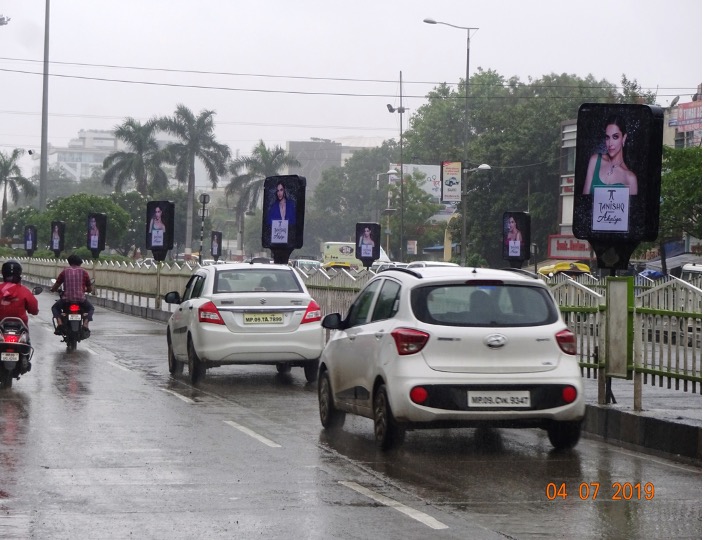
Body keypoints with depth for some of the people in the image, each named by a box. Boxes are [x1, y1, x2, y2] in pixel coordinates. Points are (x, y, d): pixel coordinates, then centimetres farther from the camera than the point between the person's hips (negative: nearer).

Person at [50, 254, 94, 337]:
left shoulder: (65, 272, 7)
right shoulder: (84, 272, 7)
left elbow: (55, 287, 9)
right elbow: (90, 289, 10)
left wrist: (52, 289, 33)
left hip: (67, 299, 0)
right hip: (81, 299, 0)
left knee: (55, 307, 29)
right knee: (91, 309, 29)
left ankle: (59, 324, 3)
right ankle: (85, 326, 4)